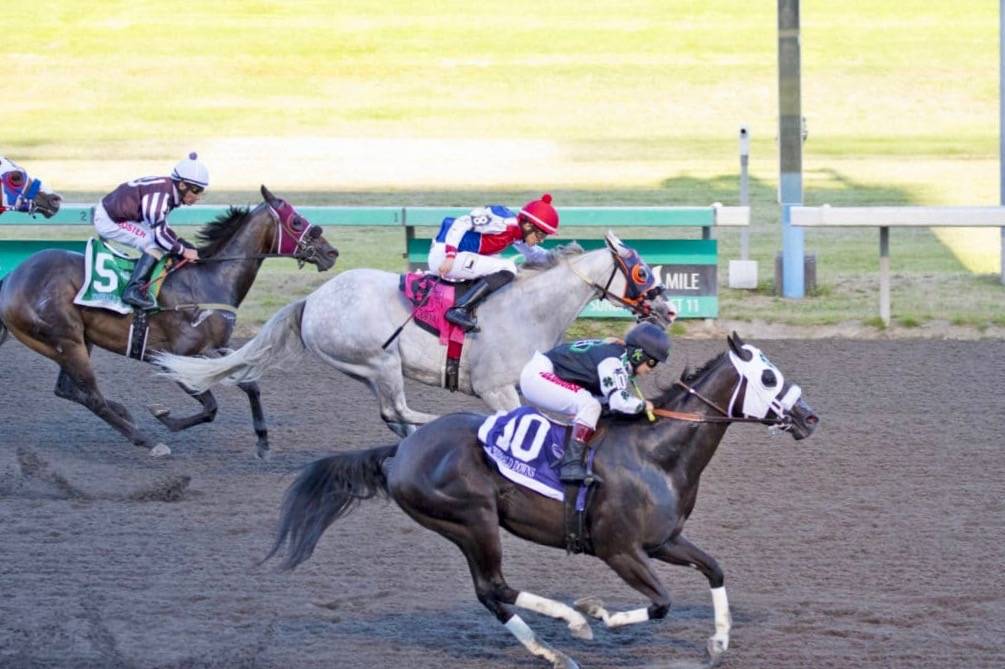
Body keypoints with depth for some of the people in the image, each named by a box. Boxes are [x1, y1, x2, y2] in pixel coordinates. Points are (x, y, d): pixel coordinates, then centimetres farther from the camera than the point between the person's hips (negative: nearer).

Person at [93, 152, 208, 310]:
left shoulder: (168, 190, 3)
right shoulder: (161, 195, -27)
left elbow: (162, 227, 14)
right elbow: (159, 235, -26)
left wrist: (185, 245, 7)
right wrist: (183, 251, -14)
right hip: (109, 221, -10)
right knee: (154, 244, -19)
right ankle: (133, 290, -20)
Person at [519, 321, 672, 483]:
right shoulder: (612, 362, -21)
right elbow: (619, 401, -31)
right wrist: (643, 405, -14)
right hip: (536, 376, -10)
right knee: (590, 406, -22)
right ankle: (571, 464, -25)